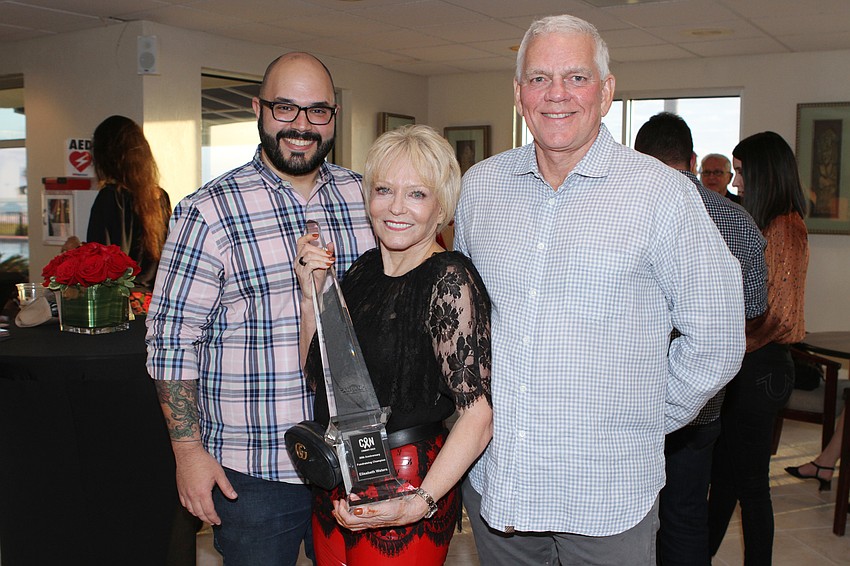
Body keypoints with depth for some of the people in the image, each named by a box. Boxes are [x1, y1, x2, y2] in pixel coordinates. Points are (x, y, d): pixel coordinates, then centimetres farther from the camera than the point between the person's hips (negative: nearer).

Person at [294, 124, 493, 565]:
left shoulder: (449, 280, -17)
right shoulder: (363, 269, 4)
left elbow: (478, 414, -21)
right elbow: (317, 377, 9)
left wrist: (420, 503, -29)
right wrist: (311, 295, -3)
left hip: (405, 489, -7)